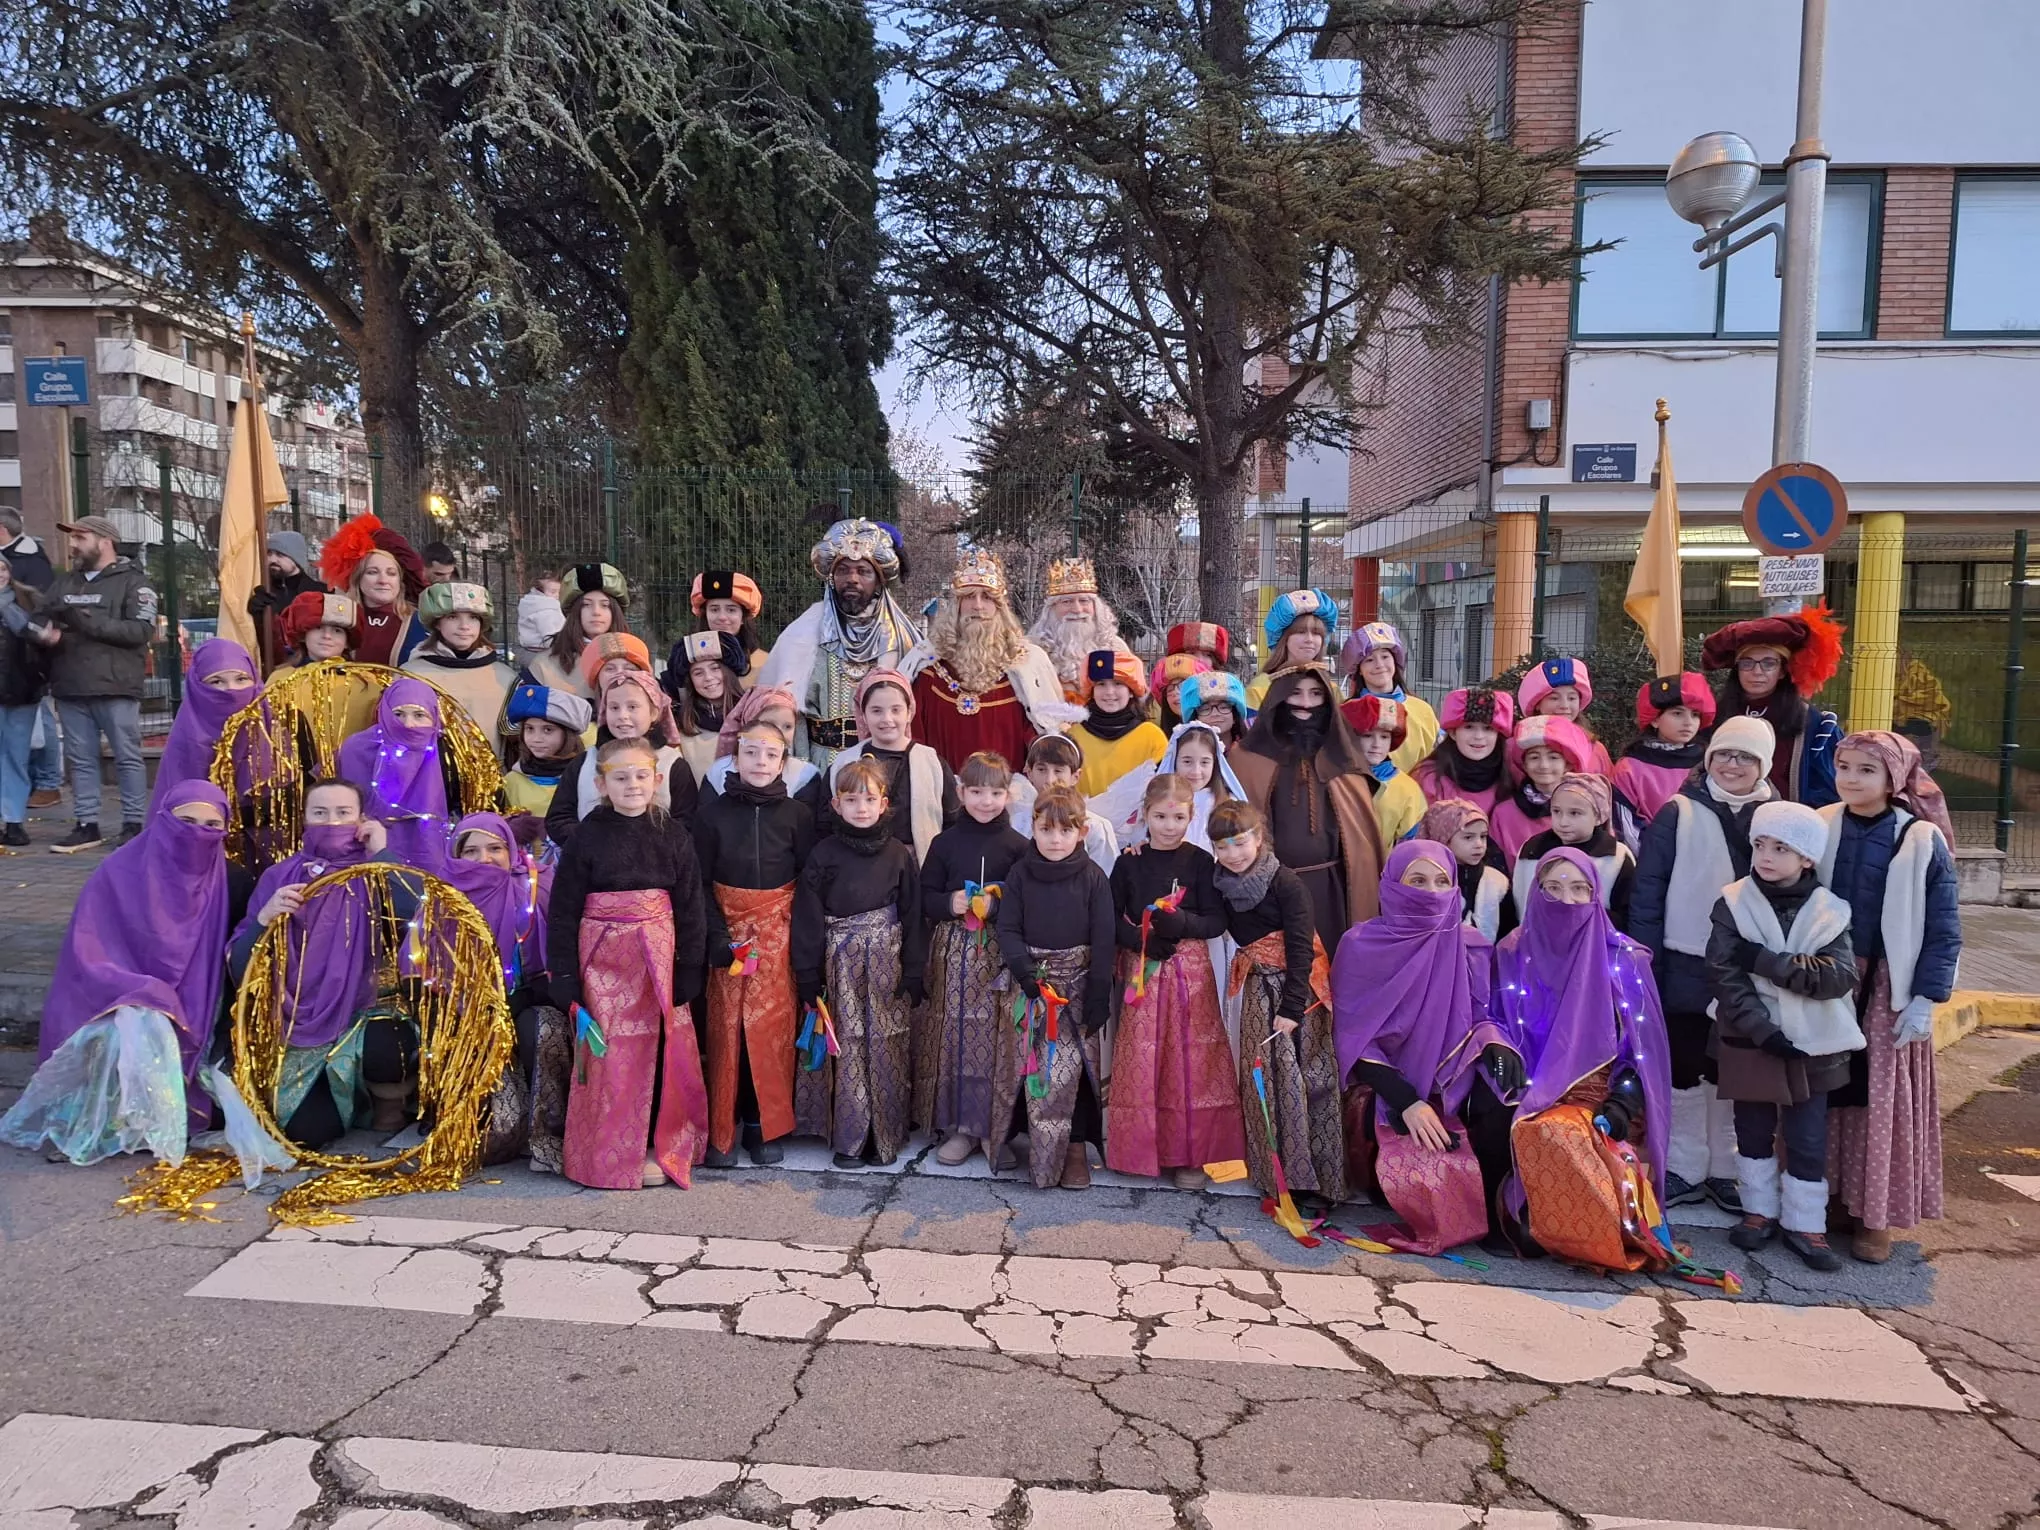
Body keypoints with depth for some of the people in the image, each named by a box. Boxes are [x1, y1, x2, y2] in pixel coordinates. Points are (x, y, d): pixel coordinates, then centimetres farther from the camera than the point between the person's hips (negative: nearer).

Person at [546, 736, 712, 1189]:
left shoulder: (674, 834, 2)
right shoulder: (588, 836, -2)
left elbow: (690, 910, 3)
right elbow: (562, 912, 0)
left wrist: (688, 977, -2)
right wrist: (566, 982, -5)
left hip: (658, 960, 2)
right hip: (603, 961, -1)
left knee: (659, 1053, 5)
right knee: (610, 1058, 2)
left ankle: (659, 1148, 20)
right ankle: (608, 1155, 16)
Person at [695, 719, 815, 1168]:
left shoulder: (796, 814, 1)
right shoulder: (712, 812, 1)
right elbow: (700, 882, 1)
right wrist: (719, 937, -9)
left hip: (778, 932, 0)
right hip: (727, 930, 0)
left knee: (773, 1026, -2)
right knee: (726, 1028, -2)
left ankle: (765, 1126, 11)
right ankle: (721, 1131, 9)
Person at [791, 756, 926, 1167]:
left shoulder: (899, 853, 5)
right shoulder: (824, 854, 1)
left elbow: (912, 914, 5)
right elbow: (808, 916, 0)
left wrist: (914, 973, 1)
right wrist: (808, 977, -3)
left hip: (886, 960, 1)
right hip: (840, 960, -1)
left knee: (885, 1047, 3)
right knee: (846, 1046, 0)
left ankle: (886, 1133, 15)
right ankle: (849, 1137, 10)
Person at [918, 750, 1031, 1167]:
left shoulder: (1018, 846, 1)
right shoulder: (945, 842, 7)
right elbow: (924, 897, 9)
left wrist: (995, 906, -15)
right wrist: (950, 903, -10)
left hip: (999, 952, -2)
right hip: (952, 952, 2)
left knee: (994, 1035, -3)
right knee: (953, 1034, 2)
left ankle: (996, 1127, 10)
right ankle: (959, 1125, 14)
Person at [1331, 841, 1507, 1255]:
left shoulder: (1470, 947, 5)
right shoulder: (1362, 945, -4)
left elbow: (1482, 1017, 10)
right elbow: (1353, 1036, -6)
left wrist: (1494, 1043, -16)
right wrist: (1407, 1102, -16)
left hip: (1454, 1094, 3)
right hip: (1389, 1096, -3)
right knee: (1425, 1171, -31)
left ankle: (1497, 1212, -1)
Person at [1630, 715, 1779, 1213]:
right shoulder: (1678, 815, -3)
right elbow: (1647, 892, -4)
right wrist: (1645, 961, -8)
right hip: (1685, 969, -2)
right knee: (1683, 1071, 7)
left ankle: (1726, 1170, 26)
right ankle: (1684, 1168, 20)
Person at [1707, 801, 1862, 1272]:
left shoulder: (1829, 911, -4)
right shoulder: (1732, 904, -6)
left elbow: (1840, 977, -16)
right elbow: (1724, 977, -13)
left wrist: (1764, 960, -22)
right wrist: (1763, 1030, -21)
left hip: (1812, 1045, 0)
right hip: (1750, 1042, 0)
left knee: (1808, 1139, 7)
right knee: (1753, 1131, 13)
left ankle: (1804, 1223, 19)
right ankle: (1759, 1210, 28)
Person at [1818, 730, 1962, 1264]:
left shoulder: (1922, 841, -8)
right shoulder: (1818, 829, -1)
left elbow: (1943, 930, -6)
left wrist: (1924, 999, -10)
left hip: (1888, 991, -2)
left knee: (1882, 1099, 4)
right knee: (1827, 1093, 9)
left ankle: (1875, 1216, 15)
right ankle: (1827, 1196, 22)